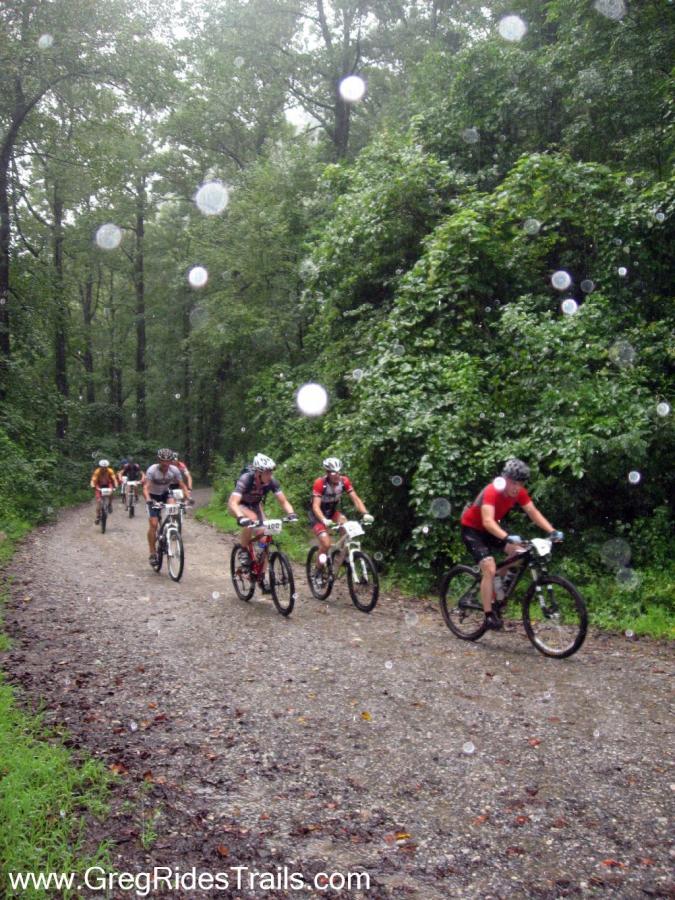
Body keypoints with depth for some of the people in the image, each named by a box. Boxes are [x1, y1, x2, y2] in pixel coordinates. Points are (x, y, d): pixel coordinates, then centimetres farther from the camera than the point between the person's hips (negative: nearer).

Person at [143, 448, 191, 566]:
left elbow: (182, 485, -13)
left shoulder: (174, 470, -18)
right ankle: (152, 554, -4)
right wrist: (148, 500, -51)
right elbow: (145, 488, -33)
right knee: (153, 524, -12)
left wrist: (188, 497, -31)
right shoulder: (152, 470, -27)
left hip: (165, 493, 3)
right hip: (153, 496, -3)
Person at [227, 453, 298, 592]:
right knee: (252, 519, -37)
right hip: (240, 505, -4)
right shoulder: (245, 479, -37)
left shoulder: (271, 481, -25)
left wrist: (291, 513, -44)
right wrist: (240, 518, -65)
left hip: (255, 505, 4)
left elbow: (283, 501, -23)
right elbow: (232, 503, -47)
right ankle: (243, 551, -13)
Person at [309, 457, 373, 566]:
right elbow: (316, 506, -34)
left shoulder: (344, 481, -17)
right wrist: (324, 520, -52)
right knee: (326, 544, -20)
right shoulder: (320, 483, -28)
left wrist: (365, 513, -36)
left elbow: (356, 499, -19)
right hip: (318, 516, -4)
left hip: (333, 512, 4)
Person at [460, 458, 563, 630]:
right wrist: (508, 537, -59)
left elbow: (533, 512, -12)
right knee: (490, 568, -21)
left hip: (490, 528, 7)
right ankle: (489, 615, -14)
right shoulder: (491, 492, -33)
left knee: (519, 552, -10)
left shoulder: (519, 492, -12)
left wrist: (552, 531, -26)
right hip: (472, 528, -7)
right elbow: (487, 521, -45)